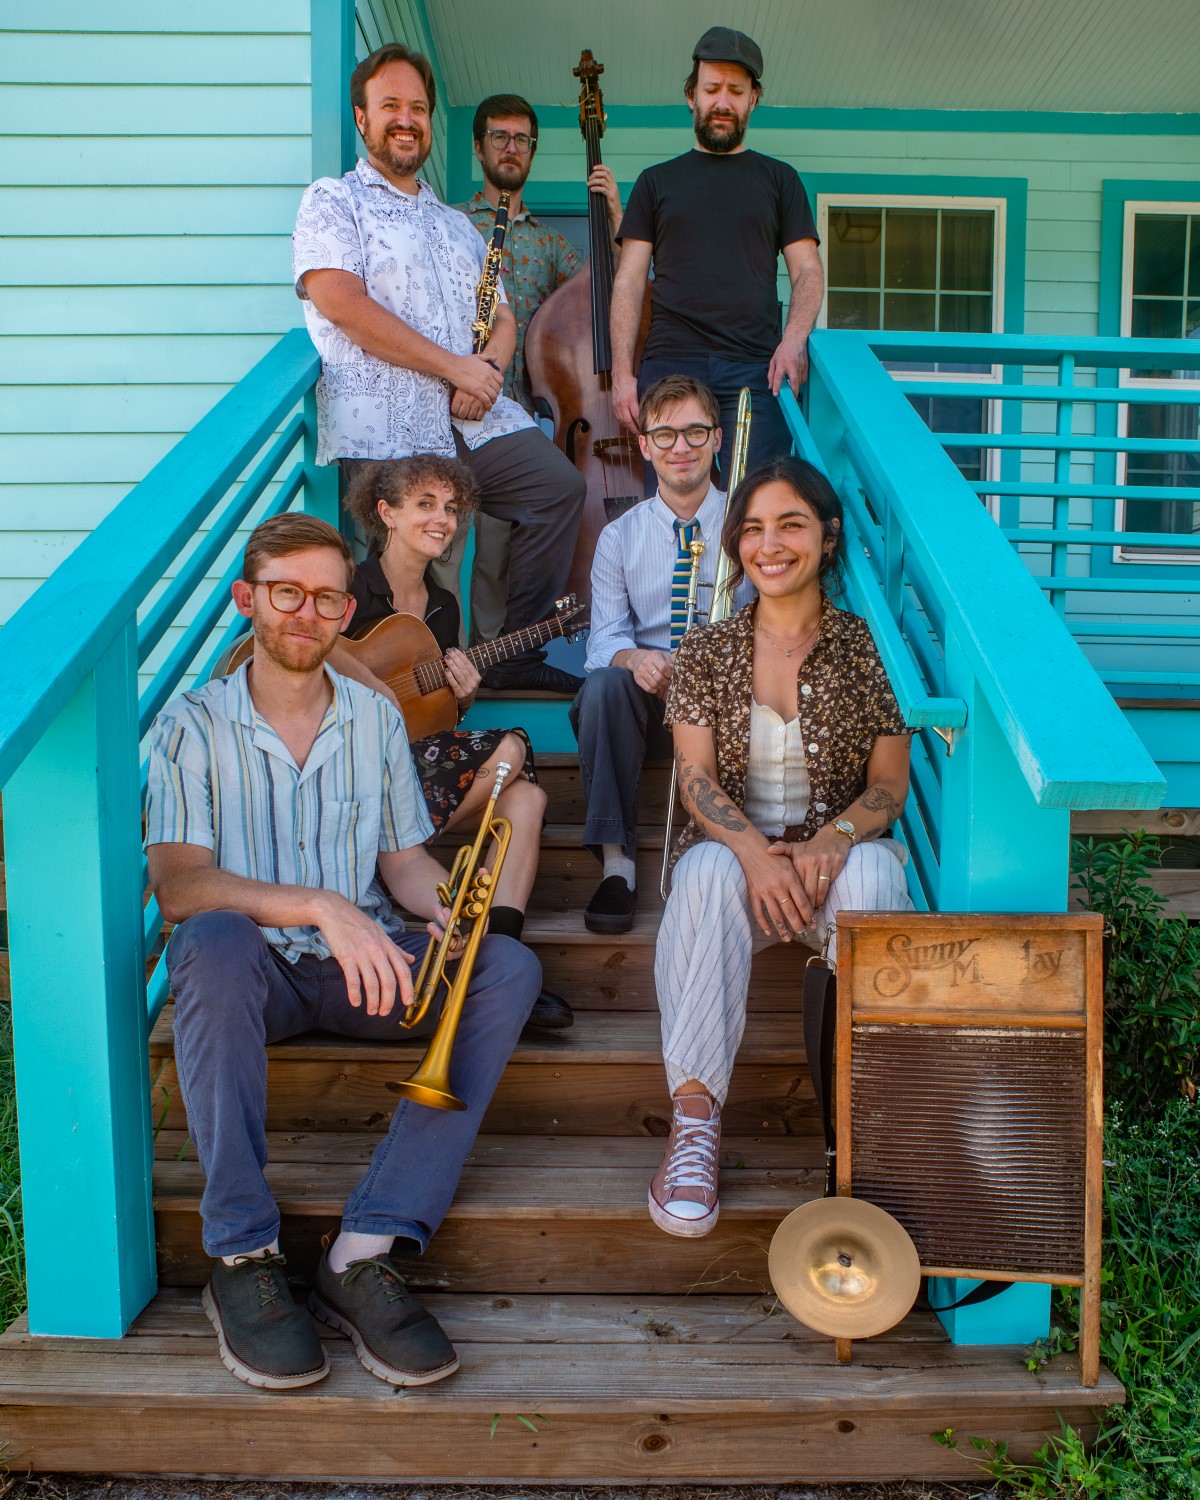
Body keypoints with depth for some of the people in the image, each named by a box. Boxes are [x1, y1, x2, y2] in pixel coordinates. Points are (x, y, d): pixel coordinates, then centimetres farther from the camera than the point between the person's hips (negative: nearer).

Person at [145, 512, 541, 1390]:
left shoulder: (376, 718, 10)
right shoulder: (193, 726, -2)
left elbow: (401, 857, 12)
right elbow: (176, 885, -16)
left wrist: (446, 902, -13)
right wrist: (318, 907, -30)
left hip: (360, 961, 3)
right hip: (251, 970, -3)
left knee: (511, 967, -22)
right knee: (213, 940, -38)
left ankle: (368, 1250, -29)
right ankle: (243, 1259, -27)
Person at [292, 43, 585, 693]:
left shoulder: (457, 225, 29)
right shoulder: (332, 201, 8)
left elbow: (502, 318, 26)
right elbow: (339, 301, -9)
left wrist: (489, 368, -1)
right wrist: (455, 367, -11)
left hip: (475, 417, 6)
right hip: (384, 425, -6)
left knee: (560, 486, -11)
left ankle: (514, 657, -2)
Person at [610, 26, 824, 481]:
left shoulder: (779, 179, 19)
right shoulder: (658, 181, 18)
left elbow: (808, 273, 12)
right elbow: (629, 281, 11)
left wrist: (794, 338, -10)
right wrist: (622, 372, -2)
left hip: (755, 374, 0)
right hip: (668, 368, 0)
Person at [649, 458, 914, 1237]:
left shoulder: (865, 647, 3)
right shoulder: (707, 652, 5)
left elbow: (890, 784, -1)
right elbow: (697, 778, -4)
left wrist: (833, 840, -23)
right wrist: (754, 851, -25)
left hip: (838, 851, 0)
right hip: (735, 845, 1)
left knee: (872, 873, -35)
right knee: (709, 871, -35)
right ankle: (695, 1121, -38)